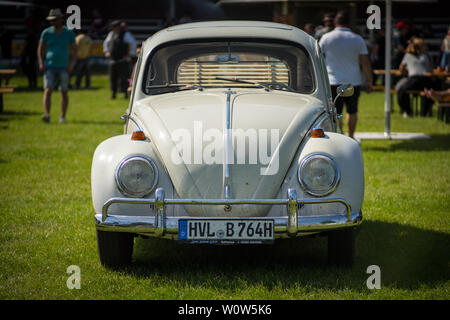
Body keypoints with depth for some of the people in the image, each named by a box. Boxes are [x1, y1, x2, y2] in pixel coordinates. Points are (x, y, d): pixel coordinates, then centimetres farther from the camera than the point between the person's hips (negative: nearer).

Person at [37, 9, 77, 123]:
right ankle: (47, 114, -24)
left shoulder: (69, 33, 3)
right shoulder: (46, 33, 4)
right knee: (48, 91, -14)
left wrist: (72, 64, -4)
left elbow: (74, 50, 9)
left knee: (64, 92, 5)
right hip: (50, 67, 0)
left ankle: (63, 116, 16)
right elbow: (40, 49, 12)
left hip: (64, 68, 0)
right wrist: (41, 63, -1)